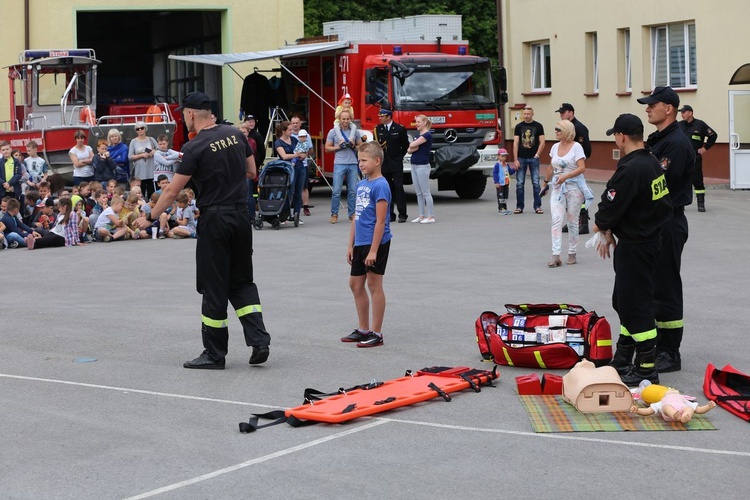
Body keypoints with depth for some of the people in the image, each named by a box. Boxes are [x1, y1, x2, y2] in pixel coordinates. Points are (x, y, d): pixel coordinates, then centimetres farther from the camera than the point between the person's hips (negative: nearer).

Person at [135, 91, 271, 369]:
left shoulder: (195, 147, -13)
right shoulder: (235, 134, 5)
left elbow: (172, 191, -10)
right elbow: (252, 172, 14)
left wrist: (149, 218, 2)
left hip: (215, 219, -6)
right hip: (242, 216, 6)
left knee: (214, 287, 3)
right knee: (242, 282, 16)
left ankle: (215, 354, 10)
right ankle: (259, 340, 3)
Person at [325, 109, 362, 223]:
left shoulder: (355, 131, 10)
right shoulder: (333, 132, 4)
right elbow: (327, 148, 6)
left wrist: (354, 146, -5)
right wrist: (338, 147, -10)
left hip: (353, 164, 2)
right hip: (339, 164, -2)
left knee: (352, 191, 3)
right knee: (336, 191, -5)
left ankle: (352, 214, 11)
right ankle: (334, 214, 1)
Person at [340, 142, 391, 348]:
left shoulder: (380, 186, -15)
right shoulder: (361, 184, 11)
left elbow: (380, 221, -18)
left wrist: (373, 250, -20)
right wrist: (351, 245, 15)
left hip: (376, 243, -9)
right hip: (360, 243, 9)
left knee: (374, 284, -2)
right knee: (355, 283, 13)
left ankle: (376, 333, 7)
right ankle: (363, 329, 25)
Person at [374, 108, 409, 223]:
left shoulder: (400, 129, -2)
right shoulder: (378, 129, 7)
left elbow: (406, 145, 7)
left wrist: (400, 157, 6)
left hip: (396, 164, -3)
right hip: (383, 164, 3)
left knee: (399, 188, -6)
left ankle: (402, 214, -4)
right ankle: (390, 214, 8)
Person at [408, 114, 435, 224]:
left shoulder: (427, 135, -11)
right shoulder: (418, 135, 17)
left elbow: (413, 145, -18)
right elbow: (409, 149, 10)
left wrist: (412, 145, 3)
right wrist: (413, 148, -10)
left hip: (423, 166, -9)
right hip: (414, 165, 9)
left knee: (426, 192, -7)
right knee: (419, 193, 10)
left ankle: (431, 217, -5)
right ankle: (422, 216, 13)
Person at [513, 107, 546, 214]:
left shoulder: (538, 126, 4)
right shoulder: (519, 127, 5)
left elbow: (542, 142, 3)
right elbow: (515, 143, 2)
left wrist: (537, 155, -7)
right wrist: (515, 160, -5)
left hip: (533, 158, -1)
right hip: (521, 158, 1)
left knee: (536, 183, -1)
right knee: (520, 184, 1)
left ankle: (537, 206, 4)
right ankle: (519, 207, 7)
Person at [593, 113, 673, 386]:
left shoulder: (631, 170, -24)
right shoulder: (652, 162, 8)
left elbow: (610, 206, -19)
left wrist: (601, 225, 2)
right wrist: (610, 231, 12)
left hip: (635, 248, -10)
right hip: (649, 238, 10)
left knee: (637, 306, -3)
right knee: (624, 302, 19)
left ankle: (647, 370, 2)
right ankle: (623, 361, 30)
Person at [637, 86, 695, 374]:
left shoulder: (676, 143, -17)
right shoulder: (657, 140, 16)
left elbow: (662, 185, -22)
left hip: (668, 224, -10)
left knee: (666, 289, -5)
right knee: (654, 287, 15)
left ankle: (670, 353, 1)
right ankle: (659, 346, 25)